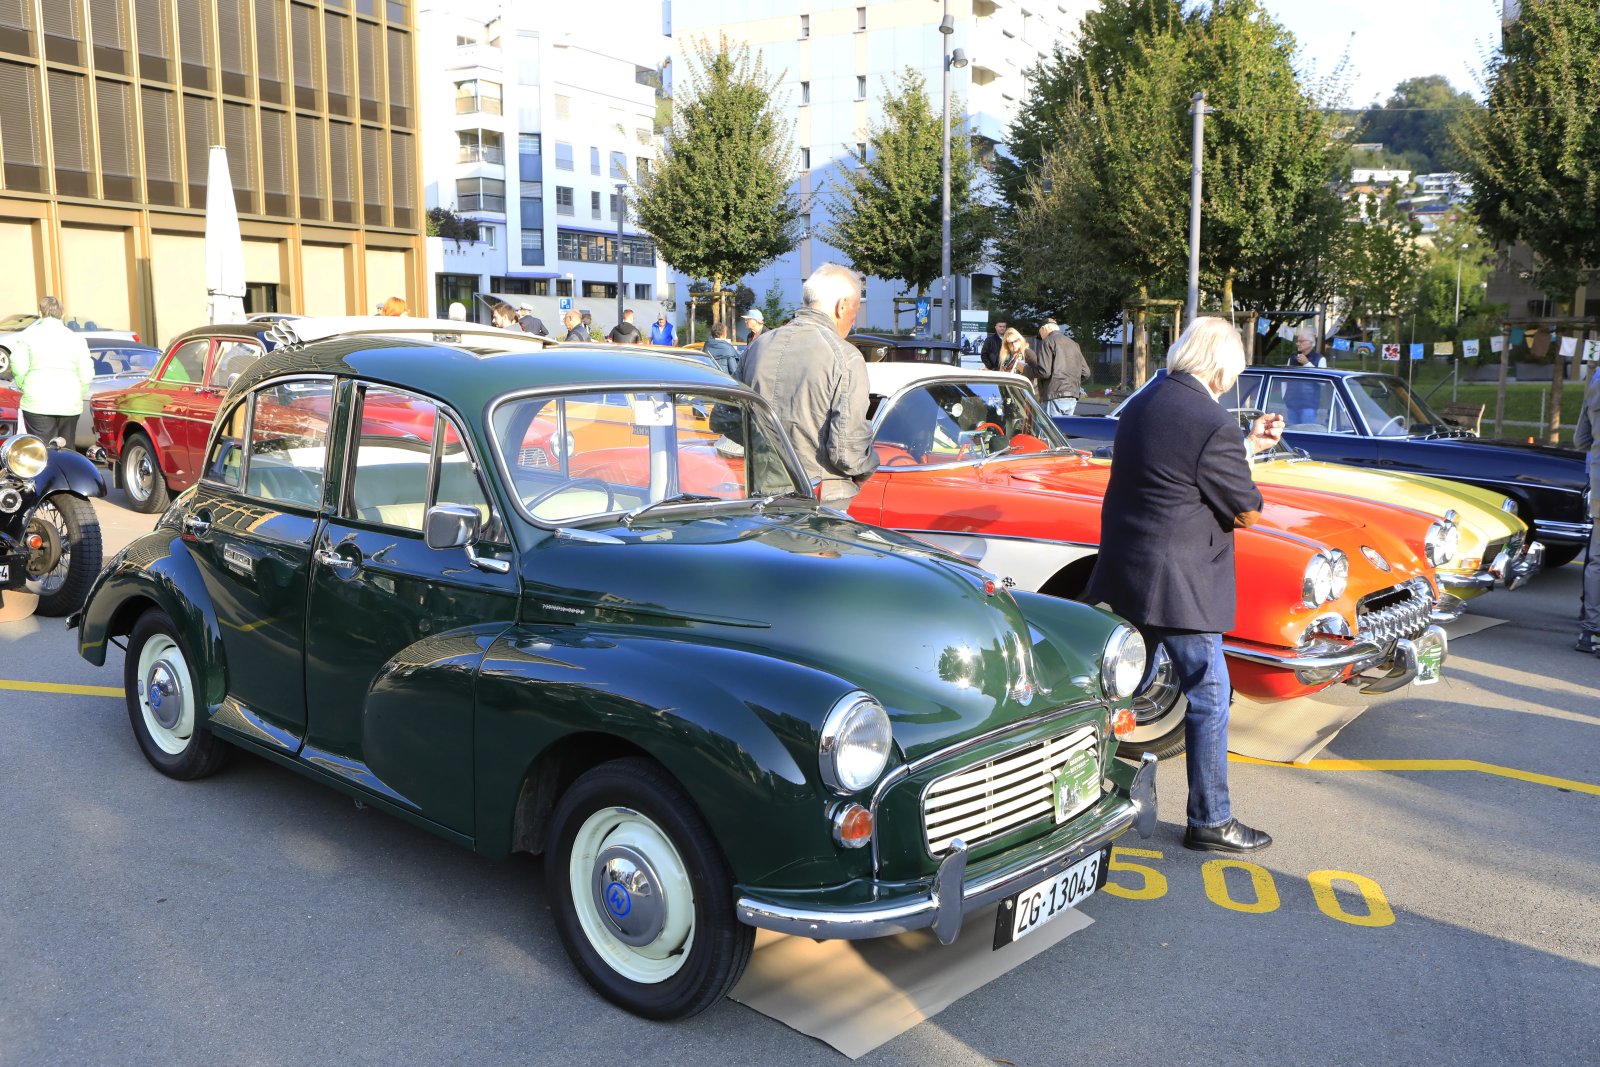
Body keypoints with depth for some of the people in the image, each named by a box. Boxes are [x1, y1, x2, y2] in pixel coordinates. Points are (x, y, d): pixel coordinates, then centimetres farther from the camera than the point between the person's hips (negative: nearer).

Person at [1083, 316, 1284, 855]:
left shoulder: (1143, 402, 7)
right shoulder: (1212, 423, -19)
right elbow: (1247, 513, -11)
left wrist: (1249, 442, 22)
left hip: (1122, 570, 9)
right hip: (1176, 583, -9)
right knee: (1208, 698, 4)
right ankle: (1210, 822, 14)